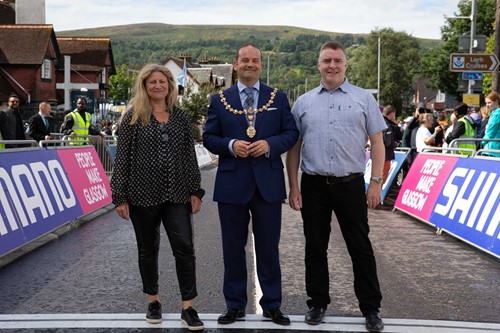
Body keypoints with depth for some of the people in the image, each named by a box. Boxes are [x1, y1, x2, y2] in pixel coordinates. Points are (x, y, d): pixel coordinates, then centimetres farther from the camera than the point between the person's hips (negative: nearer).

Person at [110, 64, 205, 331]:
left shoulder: (180, 116, 8)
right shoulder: (134, 116, 0)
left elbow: (190, 155, 9)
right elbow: (122, 157, -3)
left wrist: (195, 191, 4)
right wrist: (120, 197, -6)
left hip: (176, 194, 2)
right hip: (143, 195, -1)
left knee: (184, 248, -6)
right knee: (148, 249, 10)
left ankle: (188, 308, 1)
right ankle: (153, 301, 27)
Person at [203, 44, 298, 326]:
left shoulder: (278, 98, 7)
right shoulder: (219, 100, 6)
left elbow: (291, 133, 4)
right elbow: (209, 138, 4)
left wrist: (270, 144, -14)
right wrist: (230, 145, -14)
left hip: (268, 183, 0)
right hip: (232, 183, 0)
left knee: (269, 247, 8)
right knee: (233, 247, 8)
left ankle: (272, 305, 20)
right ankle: (235, 305, 21)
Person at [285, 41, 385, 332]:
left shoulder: (364, 98, 4)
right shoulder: (303, 102, 8)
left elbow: (377, 143, 3)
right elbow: (294, 147, 9)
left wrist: (376, 182, -5)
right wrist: (294, 187, 3)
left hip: (351, 185, -2)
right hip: (313, 186, 2)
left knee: (361, 248, 4)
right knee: (315, 248, 10)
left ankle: (371, 308, 16)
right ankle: (318, 303, 24)